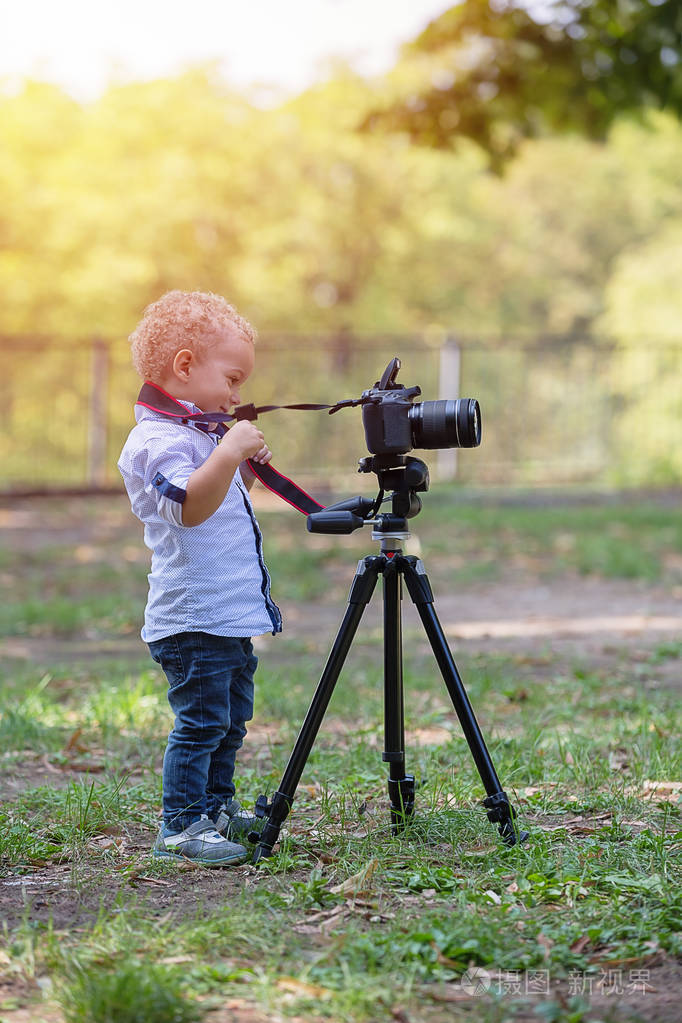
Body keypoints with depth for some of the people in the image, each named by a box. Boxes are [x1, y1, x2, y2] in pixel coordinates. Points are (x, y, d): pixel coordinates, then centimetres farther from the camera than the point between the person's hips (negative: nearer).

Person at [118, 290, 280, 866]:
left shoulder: (200, 433, 17)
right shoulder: (158, 439, -16)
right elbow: (189, 505, -32)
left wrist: (248, 470, 15)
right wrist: (229, 452, -36)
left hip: (231, 616, 11)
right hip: (194, 619, -10)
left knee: (231, 719, 18)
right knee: (201, 721, -9)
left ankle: (218, 808, 30)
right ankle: (181, 827, -4)